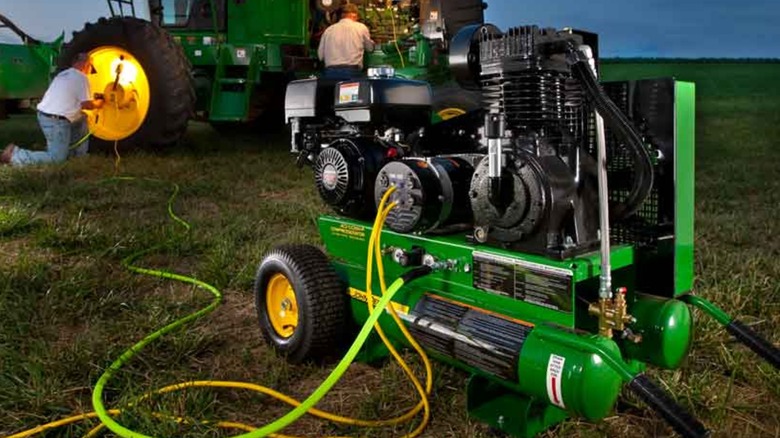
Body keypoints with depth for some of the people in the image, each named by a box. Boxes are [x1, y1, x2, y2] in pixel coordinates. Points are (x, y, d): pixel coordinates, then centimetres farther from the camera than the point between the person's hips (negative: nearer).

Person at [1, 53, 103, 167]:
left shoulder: (63, 74, 20)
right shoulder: (81, 77, -7)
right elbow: (86, 104, -9)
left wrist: (93, 101, 28)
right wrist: (98, 104, 11)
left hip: (45, 115, 10)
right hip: (55, 120, -10)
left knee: (81, 119, 27)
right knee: (57, 158, -8)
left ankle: (78, 154, 25)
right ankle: (14, 154, -11)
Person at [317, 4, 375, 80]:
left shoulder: (328, 30, 11)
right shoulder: (361, 27, 6)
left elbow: (321, 55, 12)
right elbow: (370, 48, 20)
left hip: (330, 72, 3)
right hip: (351, 72, -3)